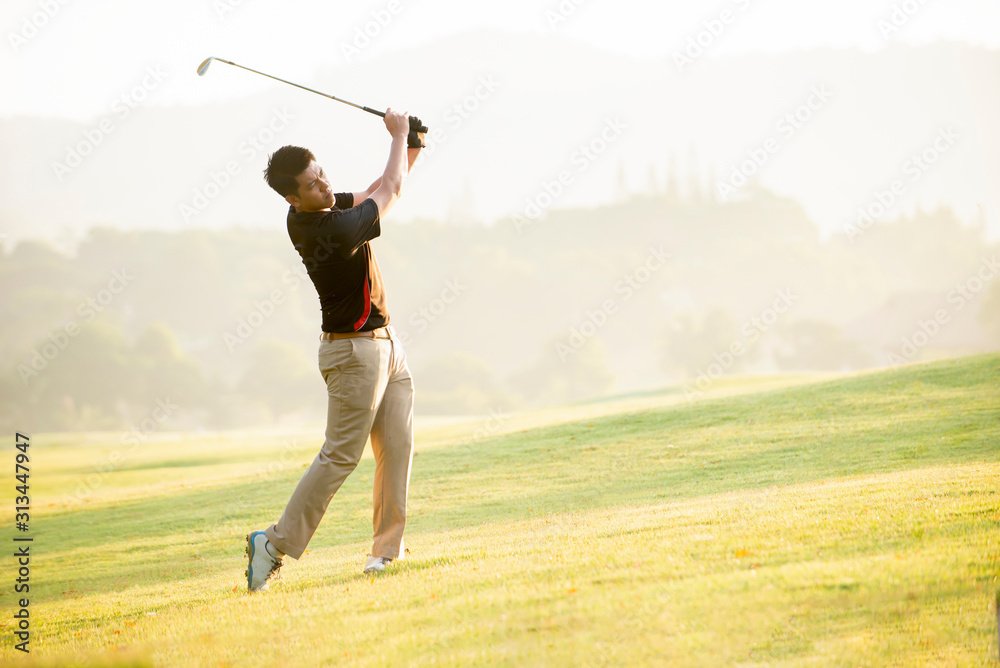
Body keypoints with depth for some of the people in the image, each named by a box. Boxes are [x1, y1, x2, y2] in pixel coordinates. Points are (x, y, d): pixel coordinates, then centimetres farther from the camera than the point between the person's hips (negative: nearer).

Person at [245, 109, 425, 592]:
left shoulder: (306, 216, 1)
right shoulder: (337, 231, -26)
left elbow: (378, 191, 16)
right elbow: (390, 191, -11)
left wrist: (409, 151, 2)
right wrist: (399, 134, 3)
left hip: (385, 344, 9)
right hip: (354, 350, -9)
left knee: (397, 447, 4)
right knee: (340, 455, -7)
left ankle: (387, 548, 6)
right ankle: (276, 542, -2)